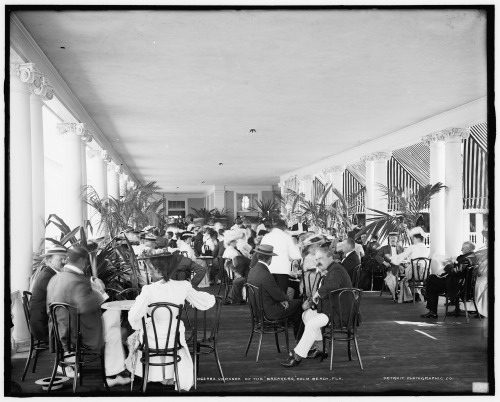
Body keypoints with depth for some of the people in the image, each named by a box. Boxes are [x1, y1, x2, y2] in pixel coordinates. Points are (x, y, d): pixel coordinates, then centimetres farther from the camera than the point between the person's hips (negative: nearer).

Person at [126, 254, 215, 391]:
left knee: (133, 339, 34)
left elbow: (133, 317, -22)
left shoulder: (149, 290, -25)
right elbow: (205, 303, -5)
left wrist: (139, 328, 0)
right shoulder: (183, 286, -16)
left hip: (153, 340, -2)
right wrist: (210, 297, 18)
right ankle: (169, 376, 48)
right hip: (175, 339, 2)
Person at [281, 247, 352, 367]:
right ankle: (321, 347, 13)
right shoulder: (330, 270, 16)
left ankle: (298, 356, -12)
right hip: (331, 308, 11)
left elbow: (331, 286, -39)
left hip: (339, 312, -11)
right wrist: (310, 301, 3)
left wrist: (317, 293, -22)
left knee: (312, 324, -22)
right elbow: (322, 293, 19)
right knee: (306, 314, 11)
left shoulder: (336, 270, -17)